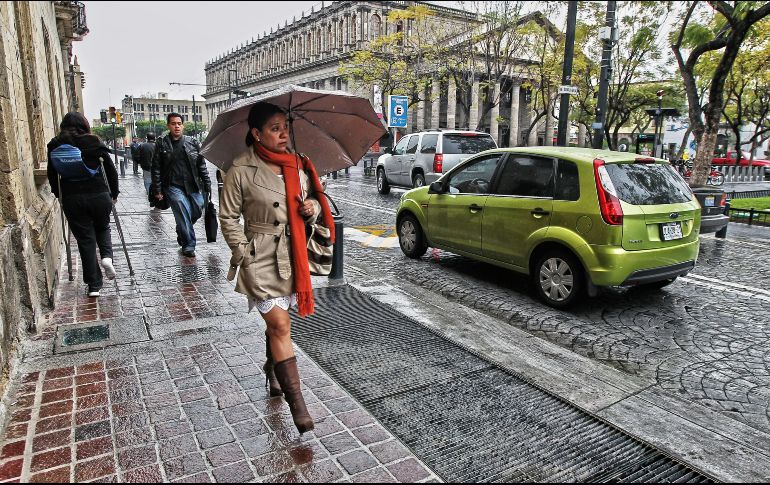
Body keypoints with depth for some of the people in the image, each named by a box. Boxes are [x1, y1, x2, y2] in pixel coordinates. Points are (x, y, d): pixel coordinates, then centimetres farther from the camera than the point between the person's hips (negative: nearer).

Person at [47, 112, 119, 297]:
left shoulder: (54, 146, 3)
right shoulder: (94, 143, -4)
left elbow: (52, 175, 10)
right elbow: (111, 170, -1)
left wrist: (58, 194, 23)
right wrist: (114, 193, 10)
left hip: (71, 199, 1)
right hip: (98, 195, -1)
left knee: (85, 240, 8)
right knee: (103, 228, 25)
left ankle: (94, 285, 11)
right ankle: (107, 256, -4)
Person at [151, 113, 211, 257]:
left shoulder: (193, 143, 8)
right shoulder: (161, 144, 2)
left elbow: (201, 166, 9)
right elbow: (156, 169, 2)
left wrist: (207, 185, 5)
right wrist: (157, 190, -3)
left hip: (193, 186, 3)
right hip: (174, 187, -3)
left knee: (197, 211, 5)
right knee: (183, 214, -10)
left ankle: (182, 233, 36)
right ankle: (188, 245, 4)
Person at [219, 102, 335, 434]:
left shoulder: (299, 166, 5)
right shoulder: (241, 170, -9)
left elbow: (314, 204, 17)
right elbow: (228, 218, -3)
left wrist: (313, 208, -6)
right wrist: (244, 254, -8)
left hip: (293, 256, 5)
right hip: (261, 258, -5)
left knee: (277, 323, 19)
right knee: (281, 326, -7)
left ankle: (272, 373, 45)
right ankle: (296, 405, 1)